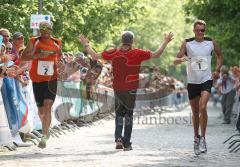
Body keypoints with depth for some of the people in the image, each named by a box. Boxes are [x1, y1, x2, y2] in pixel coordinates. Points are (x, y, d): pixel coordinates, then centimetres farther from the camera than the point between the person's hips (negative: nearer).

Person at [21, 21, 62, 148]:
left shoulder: (56, 43, 6)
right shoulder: (34, 42, 0)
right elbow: (23, 57, -9)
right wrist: (38, 55, -22)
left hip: (51, 80, -1)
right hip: (37, 80, 1)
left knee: (47, 106, -18)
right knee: (41, 109, 11)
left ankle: (44, 136, -23)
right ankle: (46, 130, 40)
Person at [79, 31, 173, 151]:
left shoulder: (113, 53, -4)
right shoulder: (137, 54, -9)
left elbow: (95, 56, 2)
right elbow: (156, 55, -3)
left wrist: (86, 45, 17)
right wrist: (165, 42, 9)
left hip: (117, 88, 2)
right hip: (131, 89, -2)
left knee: (119, 114, 17)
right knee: (128, 115, 7)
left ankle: (118, 138, -1)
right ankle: (127, 143, 6)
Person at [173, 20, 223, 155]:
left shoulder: (211, 42, 0)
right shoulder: (187, 43, -3)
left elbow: (220, 55, 18)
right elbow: (176, 61, -7)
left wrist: (217, 70, 6)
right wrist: (182, 59, -29)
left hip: (206, 79, -1)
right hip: (192, 81, 1)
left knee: (203, 108, -19)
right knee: (195, 112, 9)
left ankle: (203, 138, -12)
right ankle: (196, 137, 27)